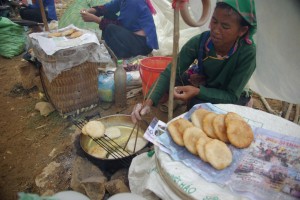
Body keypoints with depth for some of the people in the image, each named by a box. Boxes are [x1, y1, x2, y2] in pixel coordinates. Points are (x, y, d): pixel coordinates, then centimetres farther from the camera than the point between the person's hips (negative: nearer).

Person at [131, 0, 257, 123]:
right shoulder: (199, 41, -26)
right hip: (201, 85, 2)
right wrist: (149, 102, -42)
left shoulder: (247, 53, -30)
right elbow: (170, 73, -28)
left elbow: (232, 96, -26)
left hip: (227, 98, -2)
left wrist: (198, 92, -42)